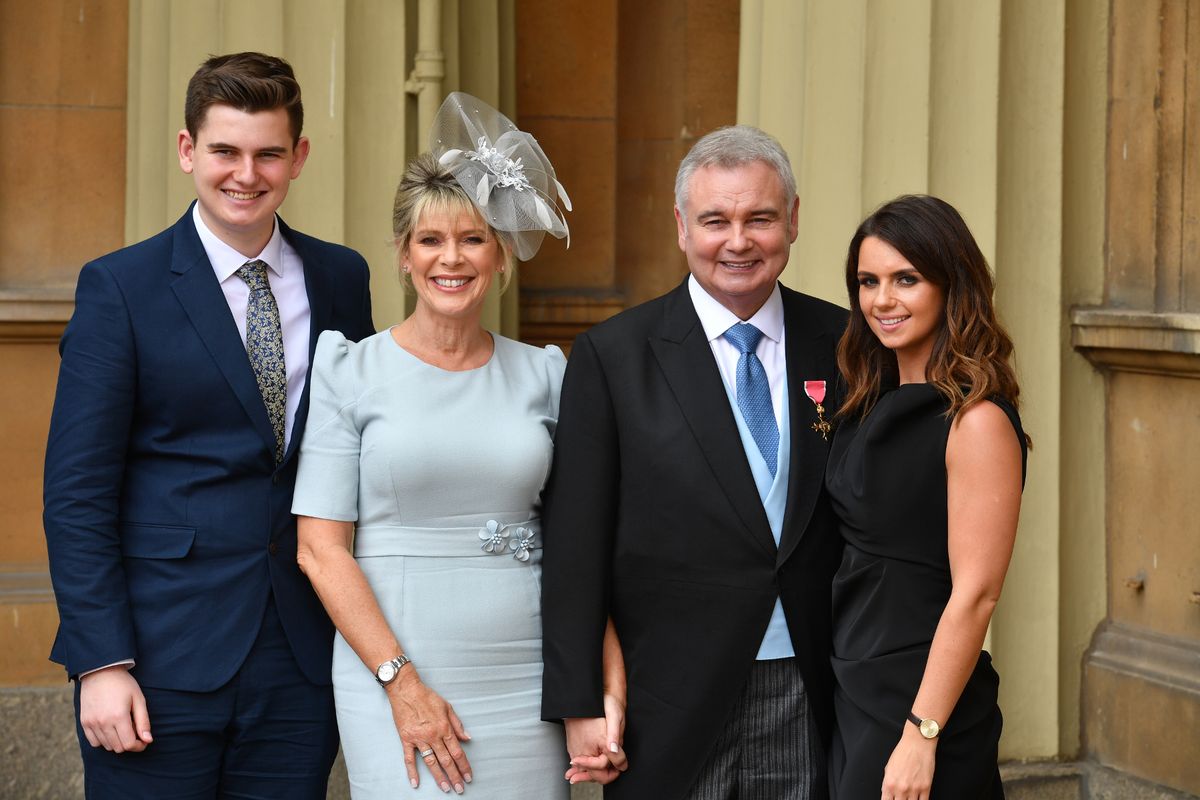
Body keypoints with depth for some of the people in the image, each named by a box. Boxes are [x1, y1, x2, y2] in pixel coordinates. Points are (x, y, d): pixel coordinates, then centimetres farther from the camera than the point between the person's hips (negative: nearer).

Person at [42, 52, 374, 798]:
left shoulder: (342, 279, 9)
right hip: (163, 664, -3)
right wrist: (102, 664, -12)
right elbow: (77, 493, -6)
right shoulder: (121, 288, -3)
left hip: (300, 667, 4)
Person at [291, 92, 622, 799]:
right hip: (392, 678, -2)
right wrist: (401, 682, -10)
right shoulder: (351, 372, 0)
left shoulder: (544, 376, 8)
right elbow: (321, 549, -3)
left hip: (525, 687, 3)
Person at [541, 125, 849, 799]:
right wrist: (579, 704, -7)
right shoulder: (614, 356, -2)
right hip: (673, 706, -2)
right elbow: (577, 547, -3)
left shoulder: (842, 345, 6)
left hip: (808, 698, 2)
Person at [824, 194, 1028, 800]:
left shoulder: (976, 420, -15)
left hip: (923, 697, -7)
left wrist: (921, 735, -20)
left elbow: (975, 593, -18)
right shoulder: (873, 405, 9)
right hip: (853, 692, 7)